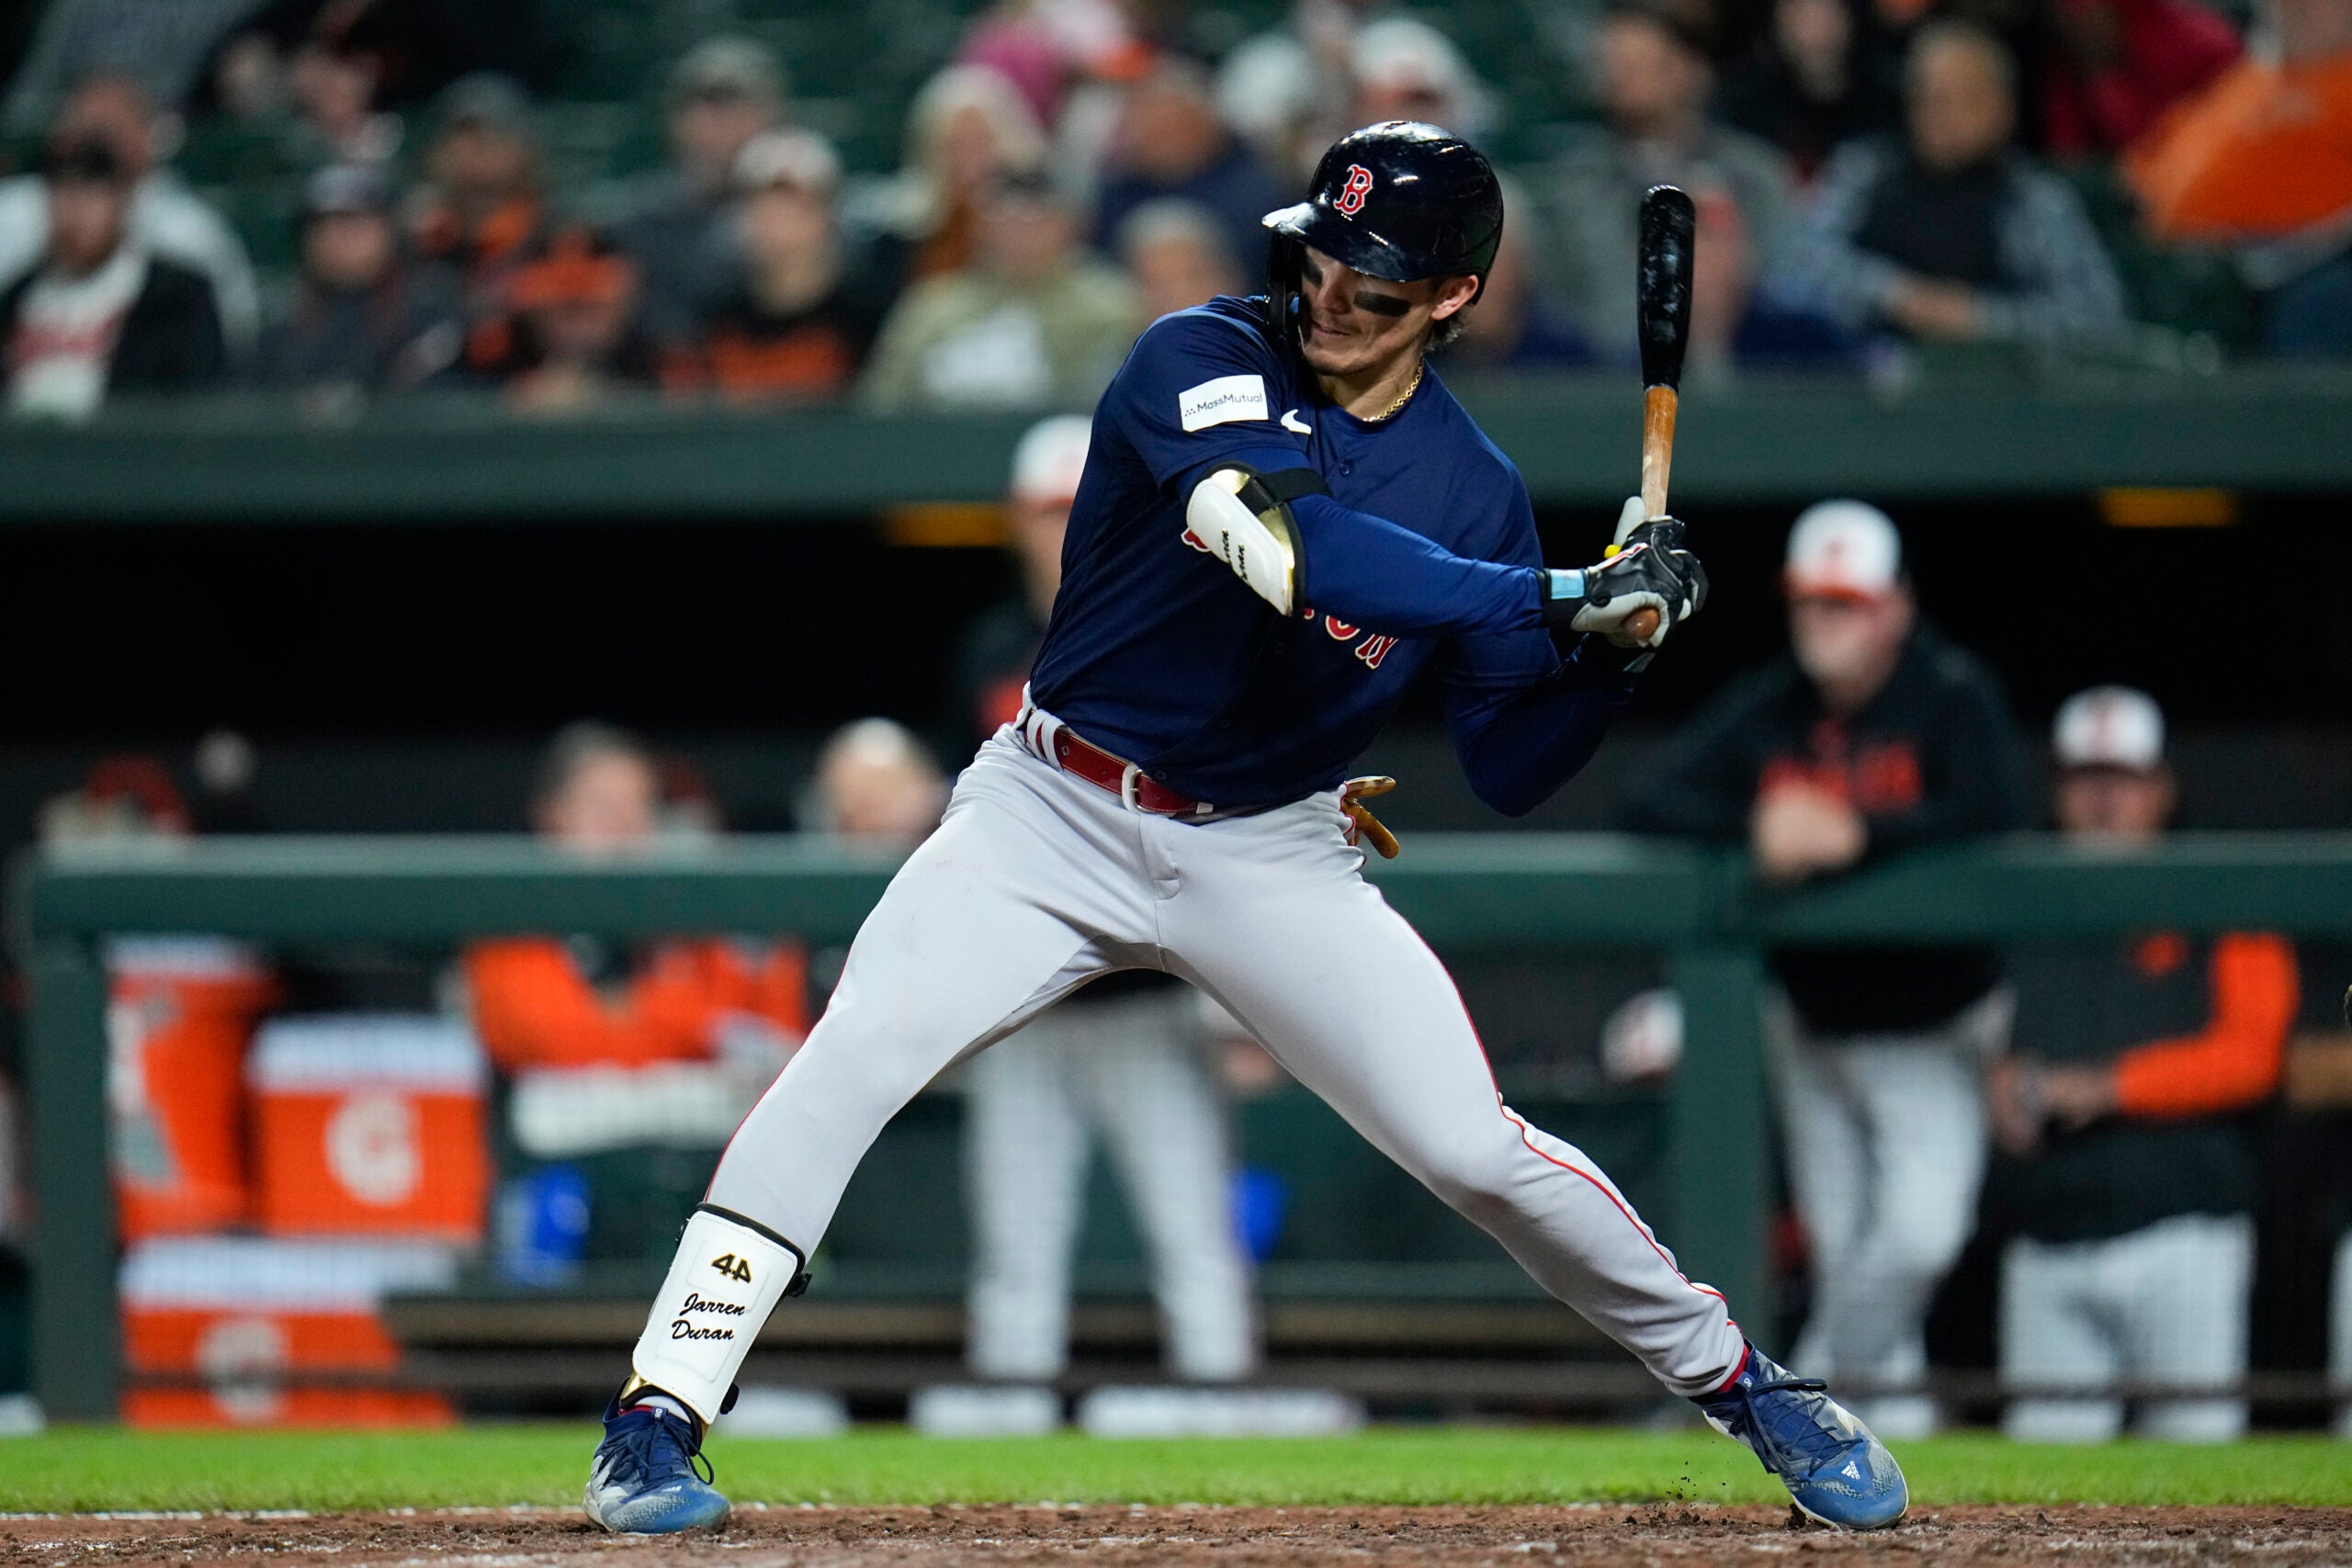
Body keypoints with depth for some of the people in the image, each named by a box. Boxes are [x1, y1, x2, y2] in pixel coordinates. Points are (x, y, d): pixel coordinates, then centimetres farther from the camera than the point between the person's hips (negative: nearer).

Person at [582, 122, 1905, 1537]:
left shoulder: (1474, 490, -1)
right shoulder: (1203, 363, -14)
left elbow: (1509, 773, 2)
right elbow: (1298, 551, -33)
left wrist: (1616, 651, -16)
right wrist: (1559, 602, -35)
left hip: (1274, 861, 2)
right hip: (1053, 817, -2)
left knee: (1478, 1147, -6)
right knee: (852, 1059, -22)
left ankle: (1738, 1381, 17)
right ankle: (655, 1424, -17)